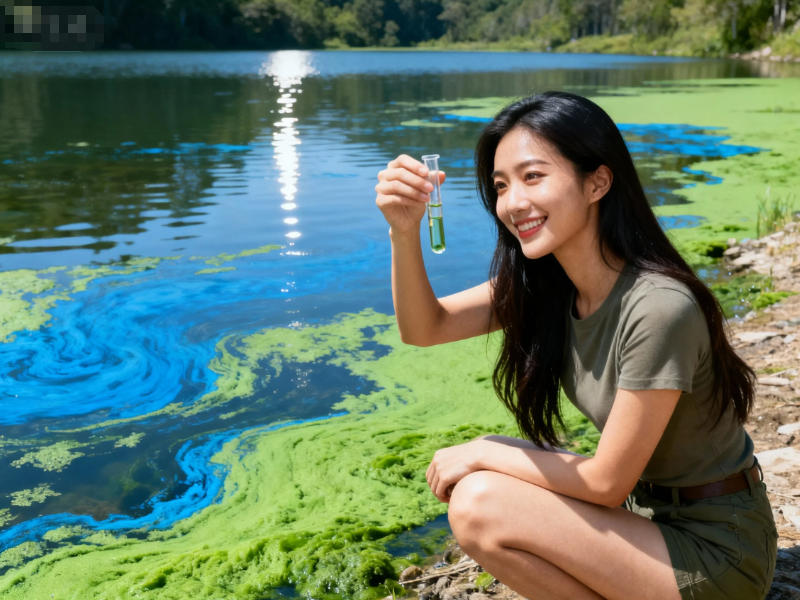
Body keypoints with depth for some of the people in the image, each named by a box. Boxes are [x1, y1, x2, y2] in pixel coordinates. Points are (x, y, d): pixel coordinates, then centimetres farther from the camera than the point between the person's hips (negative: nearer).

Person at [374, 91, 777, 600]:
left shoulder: (658, 308, -29)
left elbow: (606, 482, -21)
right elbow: (425, 328, -8)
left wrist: (483, 454, -11)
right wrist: (405, 230, -25)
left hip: (714, 551, -8)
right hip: (647, 510, 8)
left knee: (480, 504, -21)